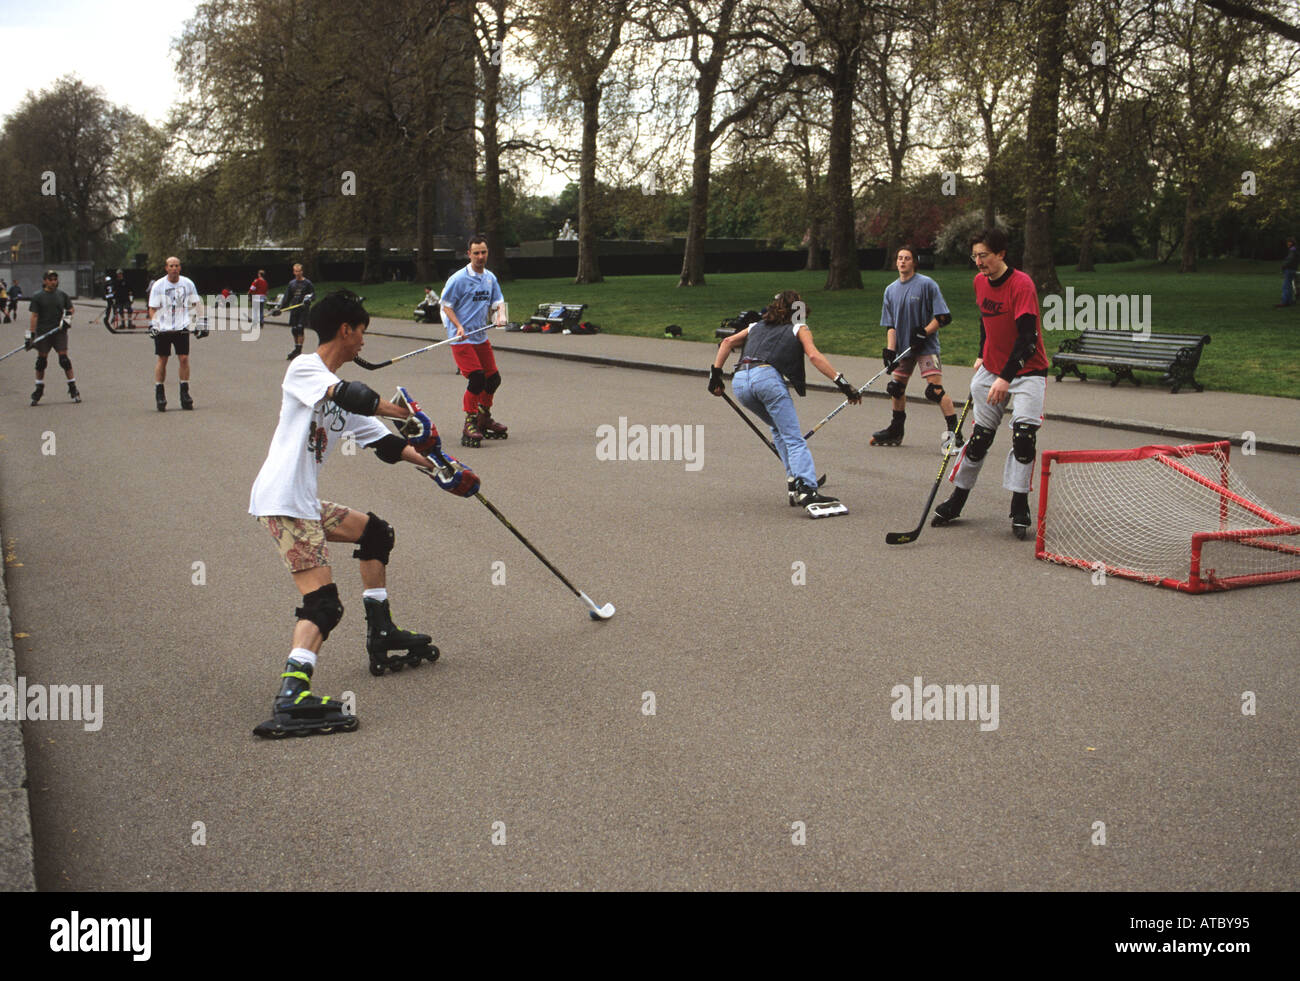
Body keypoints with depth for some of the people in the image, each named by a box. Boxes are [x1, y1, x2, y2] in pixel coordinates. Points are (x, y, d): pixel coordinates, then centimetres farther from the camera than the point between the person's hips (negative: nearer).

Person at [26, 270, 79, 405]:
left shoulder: (62, 295, 7)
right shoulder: (38, 297, 0)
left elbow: (70, 309, 18)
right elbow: (34, 316, -2)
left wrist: (68, 318, -3)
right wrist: (31, 334, -8)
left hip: (60, 332, 1)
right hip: (43, 333, 0)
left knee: (64, 358, -6)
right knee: (41, 360, 4)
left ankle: (73, 388, 1)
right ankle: (39, 390, 15)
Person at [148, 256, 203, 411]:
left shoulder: (187, 283, 5)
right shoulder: (158, 285, -1)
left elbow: (194, 305, 13)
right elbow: (153, 308, 1)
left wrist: (198, 324, 7)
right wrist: (152, 325, -11)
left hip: (182, 328, 1)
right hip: (162, 328, -1)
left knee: (184, 358, -5)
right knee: (162, 359, 0)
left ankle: (185, 392, 4)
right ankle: (159, 394, 8)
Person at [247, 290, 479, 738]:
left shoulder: (346, 397, 19)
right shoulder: (303, 368, -7)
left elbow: (386, 444, 18)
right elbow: (347, 395, -26)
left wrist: (438, 468, 9)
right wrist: (409, 414, -22)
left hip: (305, 502, 10)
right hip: (282, 502, -10)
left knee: (376, 532, 23)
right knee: (323, 602, -19)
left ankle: (381, 635, 28)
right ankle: (291, 697, -32)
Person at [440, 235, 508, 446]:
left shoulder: (490, 278, 10)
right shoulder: (458, 279, -9)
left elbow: (498, 301, 17)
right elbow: (446, 305, -6)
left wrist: (501, 315, -6)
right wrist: (458, 326, -19)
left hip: (481, 337, 7)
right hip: (461, 339, -7)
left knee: (493, 378, 12)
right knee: (477, 379, -18)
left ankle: (483, 419, 33)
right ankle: (469, 425, -10)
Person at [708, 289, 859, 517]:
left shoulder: (757, 326, 35)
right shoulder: (799, 329, 21)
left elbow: (728, 342, 29)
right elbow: (814, 356, 4)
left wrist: (716, 374, 30)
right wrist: (841, 382, 1)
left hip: (739, 380, 5)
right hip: (767, 376, -5)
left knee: (779, 429, 25)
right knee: (794, 439, -9)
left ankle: (794, 478, 13)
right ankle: (807, 490, -26)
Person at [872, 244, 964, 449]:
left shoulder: (927, 284, -9)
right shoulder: (891, 290, 8)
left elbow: (944, 317, -10)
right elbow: (890, 325, 8)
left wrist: (923, 333, -18)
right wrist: (890, 350, -4)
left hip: (926, 346, -6)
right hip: (903, 346, 6)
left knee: (935, 389, -16)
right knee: (896, 388, 14)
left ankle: (955, 432, -14)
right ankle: (896, 431, 31)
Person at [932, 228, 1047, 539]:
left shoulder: (1022, 285, -20)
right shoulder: (980, 281, 3)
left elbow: (1027, 337, -25)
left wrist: (1006, 377, -30)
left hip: (1026, 371, -6)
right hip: (991, 370, 6)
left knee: (1024, 435, -17)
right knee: (979, 437, 7)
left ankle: (1020, 510, -9)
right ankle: (956, 501, 17)